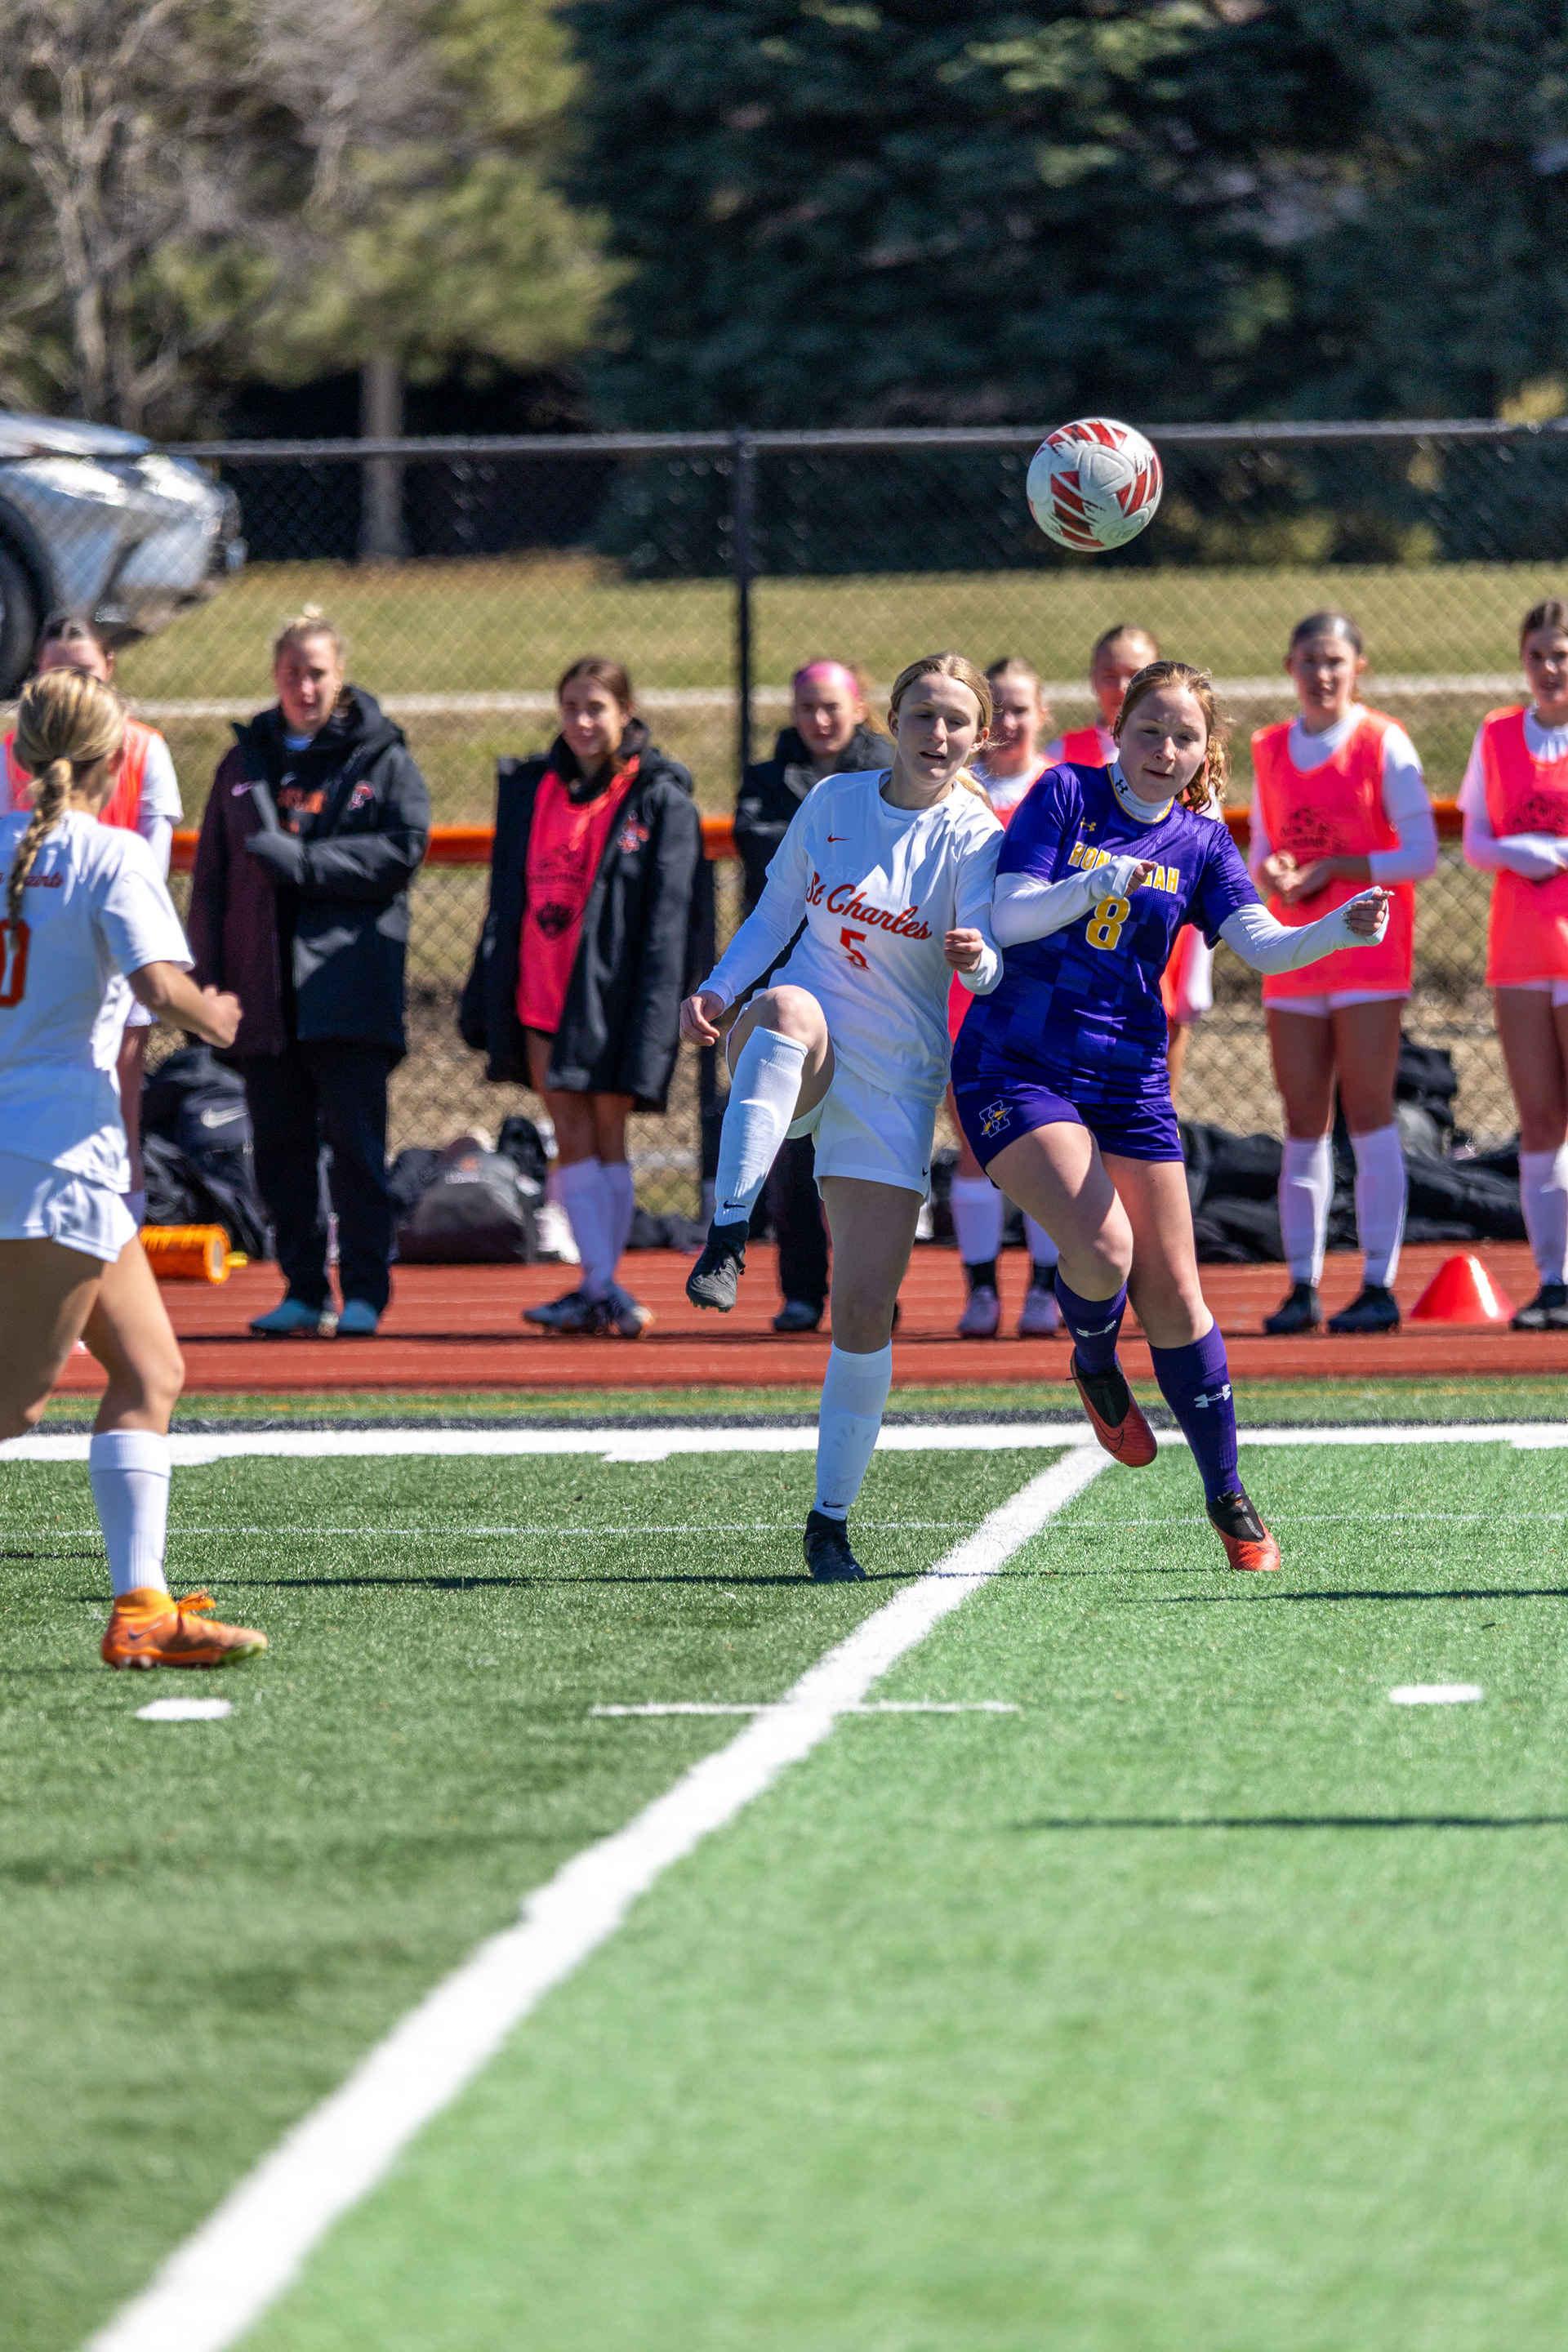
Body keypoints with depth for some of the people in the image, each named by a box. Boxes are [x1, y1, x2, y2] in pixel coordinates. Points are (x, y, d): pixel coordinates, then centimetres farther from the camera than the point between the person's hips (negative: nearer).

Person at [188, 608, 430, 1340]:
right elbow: (211, 876, 16)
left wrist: (301, 861, -13)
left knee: (354, 1141, -8)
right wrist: (209, 974, 8)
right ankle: (303, 1291, 11)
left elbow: (402, 851, -8)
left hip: (349, 989, -4)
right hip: (265, 990, 4)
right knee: (280, 1148, 4)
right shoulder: (244, 763, 16)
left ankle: (364, 1293, -4)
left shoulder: (381, 759, 5)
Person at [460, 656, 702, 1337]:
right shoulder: (529, 788, 11)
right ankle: (600, 1287, -4)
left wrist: (650, 1013, -14)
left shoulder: (660, 799, -2)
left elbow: (666, 917, -6)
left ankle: (598, 1291, 6)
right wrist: (484, 1000, 11)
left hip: (611, 995, -4)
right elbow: (507, 898, 15)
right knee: (573, 1142, -2)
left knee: (606, 1140, 1)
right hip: (540, 994, 4)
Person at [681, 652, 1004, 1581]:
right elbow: (776, 913, 14)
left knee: (867, 1307, -6)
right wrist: (717, 990, -2)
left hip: (895, 1085, -1)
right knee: (791, 1007, -38)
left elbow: (988, 965, -18)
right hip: (795, 1066, 1)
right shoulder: (833, 801, 3)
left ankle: (832, 1521, 8)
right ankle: (725, 1243, -45)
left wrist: (975, 957, -42)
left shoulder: (977, 839, -4)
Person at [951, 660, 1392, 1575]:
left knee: (1174, 1298, 2)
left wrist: (1341, 930, -28)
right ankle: (1094, 1363, 11)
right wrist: (1091, 887, -28)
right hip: (1016, 1069, -3)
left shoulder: (1200, 843, 5)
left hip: (1129, 1082, 3)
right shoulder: (1066, 794, -3)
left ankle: (1227, 1493, 15)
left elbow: (1262, 945, -9)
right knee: (1100, 1247, -24)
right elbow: (1008, 917, -11)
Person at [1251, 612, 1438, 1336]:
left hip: (1369, 949, -5)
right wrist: (1267, 873, -7)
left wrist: (1333, 867, -16)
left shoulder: (1383, 744, -4)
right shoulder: (1269, 751, 11)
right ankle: (1302, 1286, 6)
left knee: (1368, 1117, -7)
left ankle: (1378, 1287, -4)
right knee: (1302, 1126, 3)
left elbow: (1421, 855, -7)